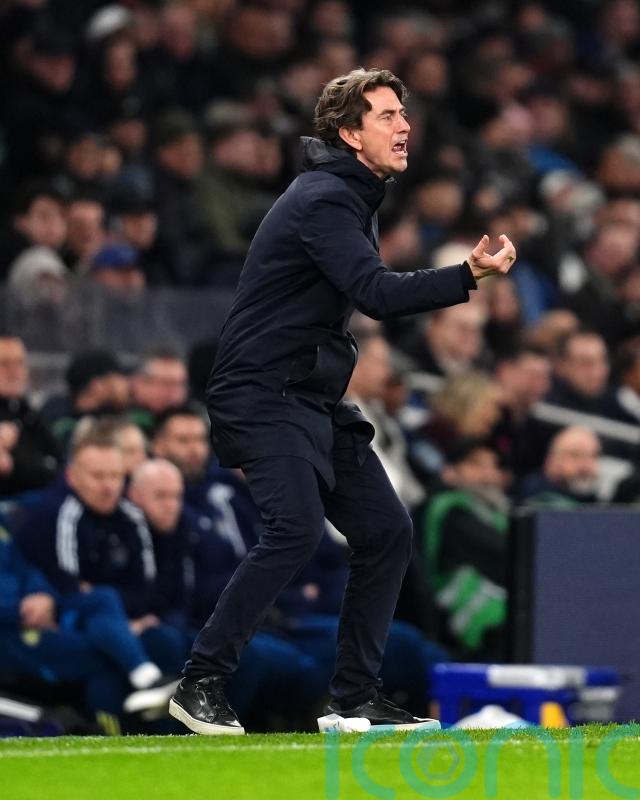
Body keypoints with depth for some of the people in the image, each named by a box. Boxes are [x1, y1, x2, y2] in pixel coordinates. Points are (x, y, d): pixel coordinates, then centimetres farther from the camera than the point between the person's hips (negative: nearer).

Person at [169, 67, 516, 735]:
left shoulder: (352, 197, 17)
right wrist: (469, 277, -37)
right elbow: (376, 293, -29)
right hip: (262, 396, -10)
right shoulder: (323, 200, -16)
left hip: (317, 399, 10)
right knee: (297, 527, -26)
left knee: (386, 532, 4)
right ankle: (199, 685, -19)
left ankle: (353, 698, 10)